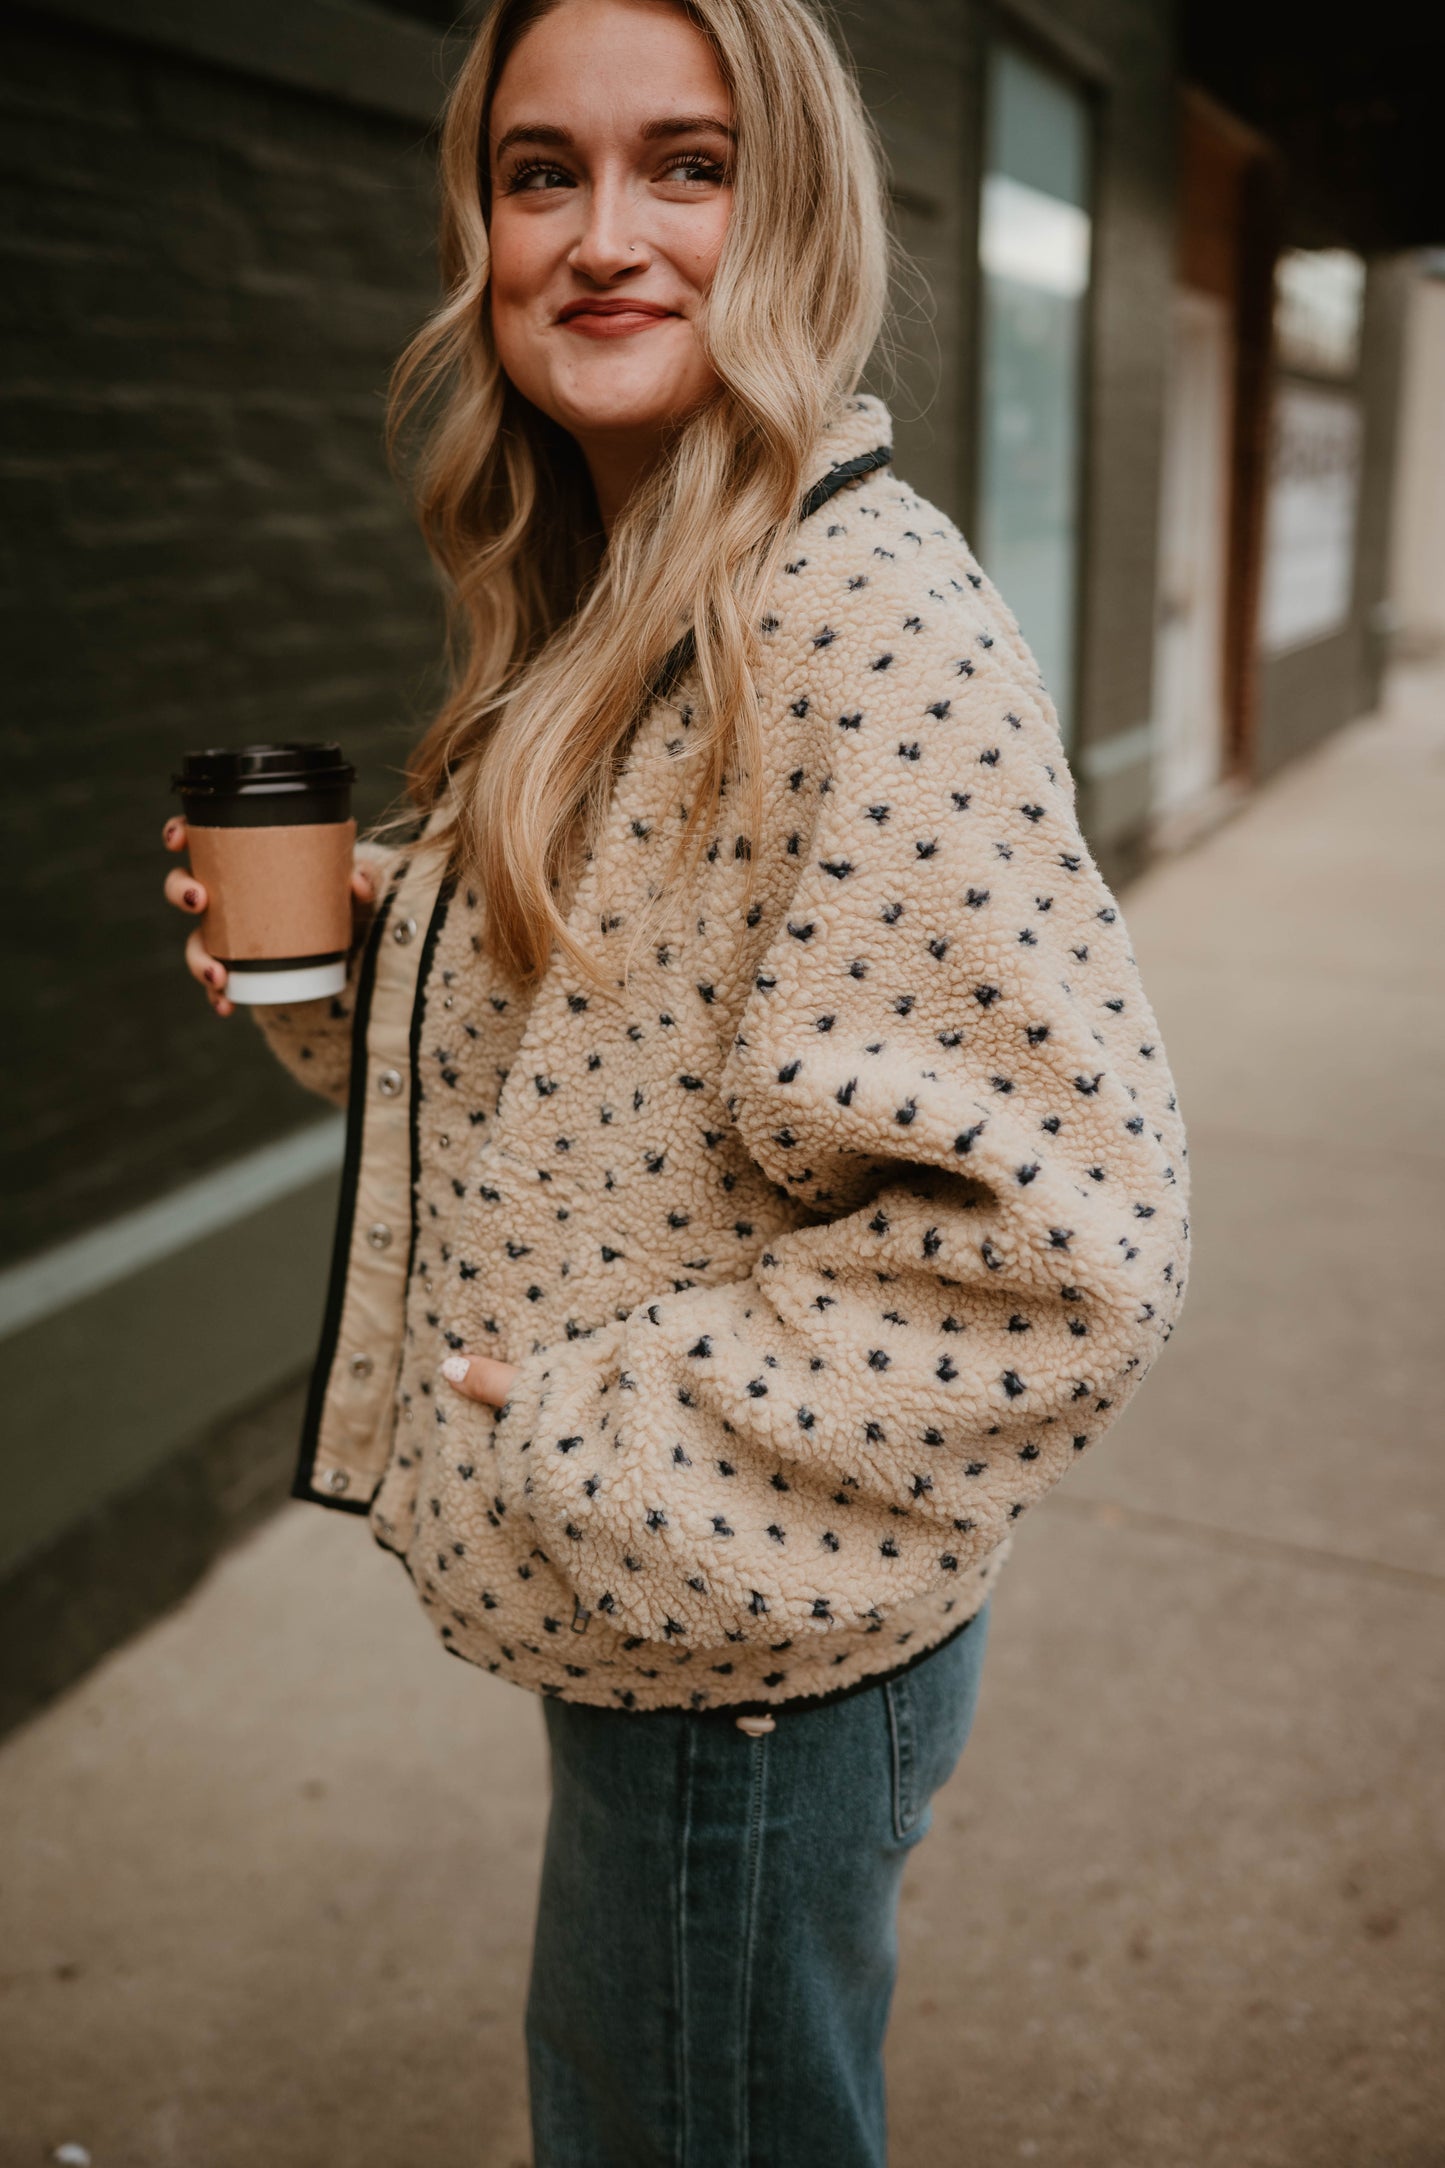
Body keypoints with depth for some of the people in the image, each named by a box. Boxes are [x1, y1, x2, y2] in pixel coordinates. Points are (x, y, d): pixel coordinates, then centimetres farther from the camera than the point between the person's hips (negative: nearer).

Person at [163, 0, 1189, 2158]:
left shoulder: (869, 623, -23)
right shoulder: (606, 618, 7)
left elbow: (1057, 1238, -28)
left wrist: (614, 1456, -22)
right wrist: (347, 972, -1)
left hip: (753, 1659, -8)